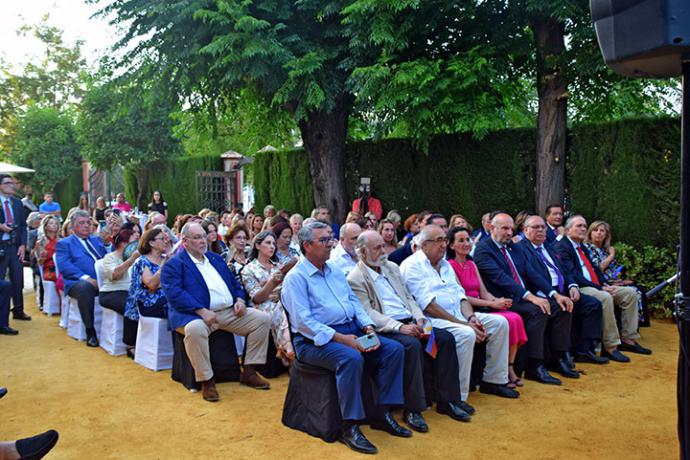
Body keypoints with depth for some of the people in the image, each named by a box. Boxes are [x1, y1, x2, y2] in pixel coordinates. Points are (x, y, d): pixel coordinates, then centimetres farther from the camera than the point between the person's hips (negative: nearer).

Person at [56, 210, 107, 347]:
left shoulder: (96, 239, 27)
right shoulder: (64, 243, 12)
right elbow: (64, 266, -5)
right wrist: (86, 278, -19)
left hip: (104, 281, 5)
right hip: (79, 282, -4)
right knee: (85, 287, -38)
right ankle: (90, 331, -26)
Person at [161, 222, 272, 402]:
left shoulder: (216, 258, 22)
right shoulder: (174, 264, 0)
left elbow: (234, 283, 26)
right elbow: (174, 293, -15)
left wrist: (240, 299, 3)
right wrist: (202, 311, -25)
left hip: (230, 312, 7)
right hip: (197, 314, -6)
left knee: (263, 318, -5)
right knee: (195, 329, -40)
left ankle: (249, 372, 3)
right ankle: (206, 381, -20)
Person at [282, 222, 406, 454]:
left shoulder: (335, 271, 18)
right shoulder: (296, 277, -8)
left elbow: (354, 302, 18)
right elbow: (303, 322, -17)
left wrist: (368, 327, -2)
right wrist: (341, 338, -23)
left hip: (351, 331, 8)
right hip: (315, 340, -8)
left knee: (394, 349, -8)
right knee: (351, 358, -35)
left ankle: (383, 414, -1)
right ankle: (349, 427, -21)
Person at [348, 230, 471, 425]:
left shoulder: (392, 268, 19)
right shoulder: (355, 279, -5)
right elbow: (368, 314, -13)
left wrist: (419, 318, -1)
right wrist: (399, 327, -23)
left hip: (409, 322, 7)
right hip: (385, 329, -7)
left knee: (446, 338, -12)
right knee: (412, 345, -34)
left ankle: (446, 401, -3)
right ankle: (412, 409, -22)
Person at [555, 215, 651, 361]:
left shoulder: (582, 248, 25)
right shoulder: (562, 247, -7)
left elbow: (595, 269, 22)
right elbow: (573, 275, -17)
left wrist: (605, 284, 0)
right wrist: (599, 288, -19)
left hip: (596, 287, 10)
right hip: (579, 289, -10)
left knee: (630, 293, 0)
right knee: (605, 298, -35)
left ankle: (628, 339, 2)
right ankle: (610, 347, -26)